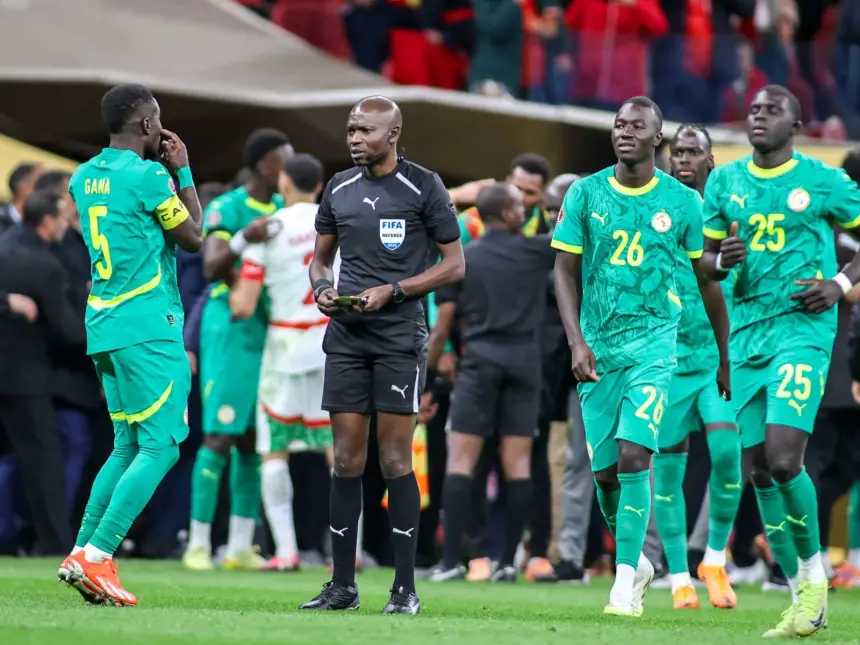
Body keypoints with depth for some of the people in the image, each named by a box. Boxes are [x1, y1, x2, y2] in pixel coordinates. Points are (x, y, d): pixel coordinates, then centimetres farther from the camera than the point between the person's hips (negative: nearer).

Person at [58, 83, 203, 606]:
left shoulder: (85, 177, 12)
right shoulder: (148, 177, -12)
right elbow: (193, 238, -1)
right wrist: (183, 172, 7)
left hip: (103, 326, 9)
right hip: (148, 327, -9)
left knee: (128, 446, 16)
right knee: (160, 448, -7)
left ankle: (82, 553, 8)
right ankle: (97, 557, -15)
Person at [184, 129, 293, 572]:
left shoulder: (284, 210, 12)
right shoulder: (226, 209, -8)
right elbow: (211, 268, -17)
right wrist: (243, 238, -32)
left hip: (271, 332, 7)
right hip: (232, 329, -7)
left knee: (254, 442, 7)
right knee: (219, 437, -8)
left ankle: (241, 547, 11)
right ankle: (198, 544, -5)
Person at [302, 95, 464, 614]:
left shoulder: (424, 188, -4)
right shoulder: (340, 189, 12)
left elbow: (454, 264, -3)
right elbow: (322, 257, 22)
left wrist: (391, 291, -12)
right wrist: (322, 289, -1)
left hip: (400, 335, -5)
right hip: (346, 335, 5)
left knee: (396, 460, -6)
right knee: (347, 459, 4)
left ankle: (406, 587, -1)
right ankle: (343, 585, 9)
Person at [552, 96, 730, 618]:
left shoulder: (683, 201, 0)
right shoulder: (585, 194, 3)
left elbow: (709, 281, 9)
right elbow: (565, 272, 4)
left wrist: (726, 357, 11)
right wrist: (577, 342, -7)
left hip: (655, 343, -2)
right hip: (599, 346, 3)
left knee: (633, 457, -17)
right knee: (604, 470, 5)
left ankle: (625, 583, -13)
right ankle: (636, 561, 29)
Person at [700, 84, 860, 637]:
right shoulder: (725, 181, 11)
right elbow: (704, 259, 16)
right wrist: (721, 260, -7)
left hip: (803, 329, -5)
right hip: (748, 334, 5)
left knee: (784, 461, -19)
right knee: (759, 472, 3)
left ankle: (815, 575, 1)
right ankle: (806, 600, 12)